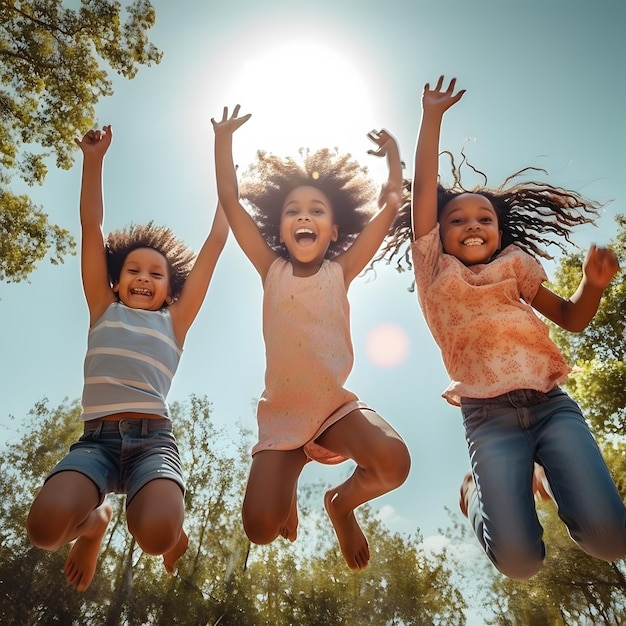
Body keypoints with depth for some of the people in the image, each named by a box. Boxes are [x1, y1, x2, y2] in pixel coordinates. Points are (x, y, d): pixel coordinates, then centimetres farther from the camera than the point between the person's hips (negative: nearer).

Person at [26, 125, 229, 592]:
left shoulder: (174, 321, 16)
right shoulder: (103, 310, 20)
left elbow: (216, 243, 18)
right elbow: (92, 227, 16)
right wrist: (94, 158, 13)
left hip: (153, 438, -1)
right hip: (97, 438, 2)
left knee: (156, 535, -29)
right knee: (46, 528, -27)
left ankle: (174, 522, 10)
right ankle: (94, 519, 11)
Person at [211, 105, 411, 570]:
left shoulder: (340, 272, 0)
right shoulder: (272, 271, 0)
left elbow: (390, 206, -2)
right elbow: (230, 202, -4)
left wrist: (393, 153, -1)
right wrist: (224, 138, -6)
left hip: (337, 406, 0)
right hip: (281, 413, 0)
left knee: (394, 463, -29)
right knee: (261, 528, -12)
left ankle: (343, 502, 7)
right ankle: (290, 483, 26)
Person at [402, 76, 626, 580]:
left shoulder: (514, 265, 18)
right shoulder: (434, 268, 11)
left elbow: (571, 318, 20)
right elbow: (424, 189, 6)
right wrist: (432, 117, 5)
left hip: (550, 402, 3)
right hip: (489, 416, -2)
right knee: (519, 560, -15)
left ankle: (544, 475, 15)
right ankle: (477, 491, 17)